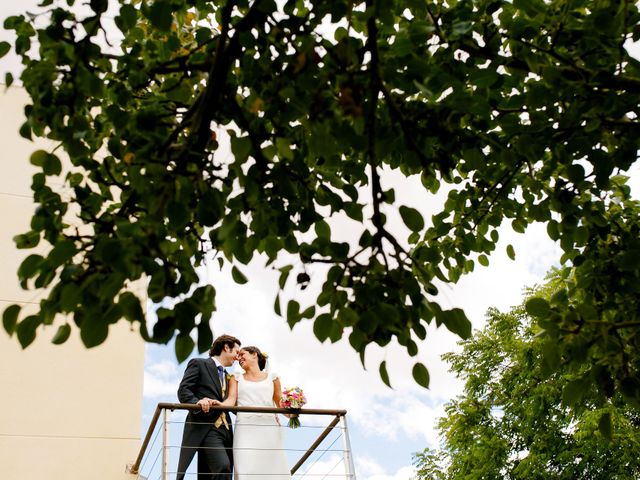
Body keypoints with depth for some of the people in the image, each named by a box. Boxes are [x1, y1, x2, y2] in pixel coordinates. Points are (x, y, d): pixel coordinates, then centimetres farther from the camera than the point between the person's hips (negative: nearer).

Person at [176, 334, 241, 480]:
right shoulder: (198, 364, 7)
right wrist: (197, 402, -25)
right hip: (205, 428, -7)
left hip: (224, 430, 8)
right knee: (223, 467, -27)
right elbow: (183, 390, -6)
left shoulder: (227, 376, 30)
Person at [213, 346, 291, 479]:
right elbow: (231, 399, 4)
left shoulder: (272, 377, 18)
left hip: (269, 428, 0)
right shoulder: (236, 378, 20)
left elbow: (280, 403, 17)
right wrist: (220, 404, -17)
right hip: (246, 428, 0)